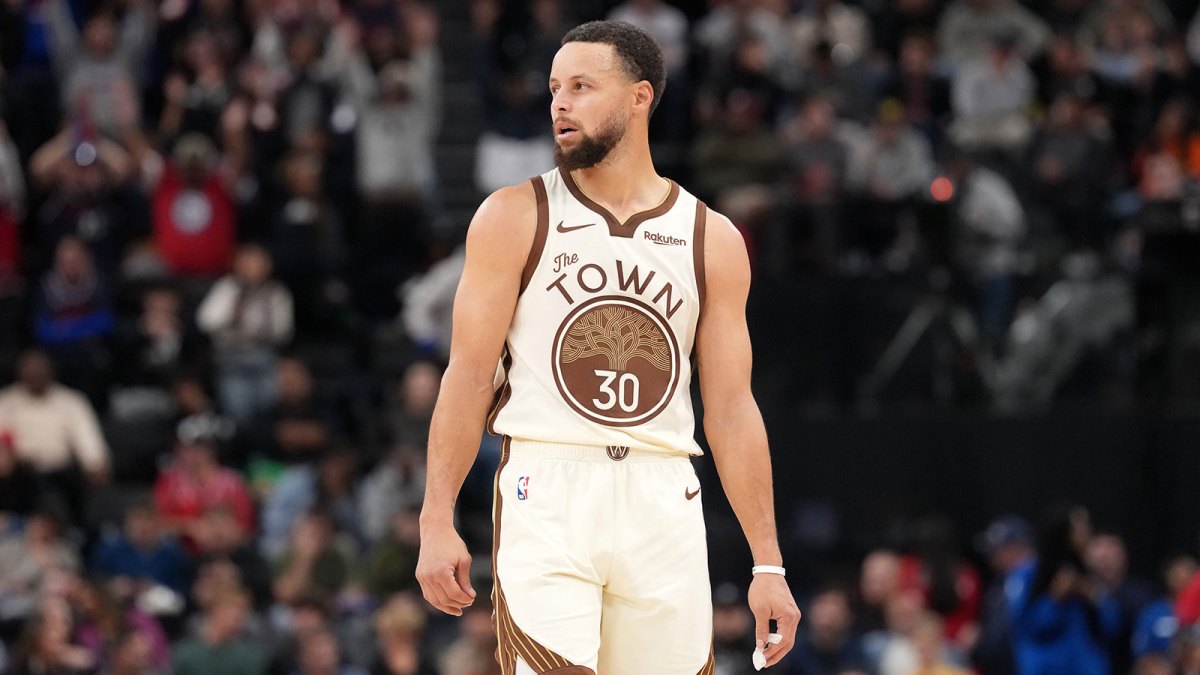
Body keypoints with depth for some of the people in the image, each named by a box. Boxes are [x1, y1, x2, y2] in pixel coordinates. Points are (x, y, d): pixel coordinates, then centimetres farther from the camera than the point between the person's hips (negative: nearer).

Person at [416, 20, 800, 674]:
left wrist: (768, 564, 5)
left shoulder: (710, 239, 9)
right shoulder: (514, 217, 4)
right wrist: (437, 521, -8)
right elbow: (468, 375, 1)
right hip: (547, 494, -2)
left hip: (663, 502, 3)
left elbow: (731, 409, 9)